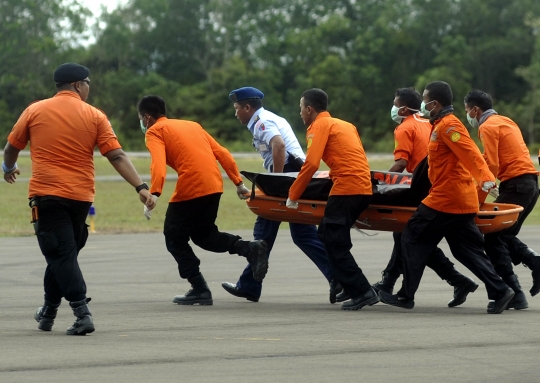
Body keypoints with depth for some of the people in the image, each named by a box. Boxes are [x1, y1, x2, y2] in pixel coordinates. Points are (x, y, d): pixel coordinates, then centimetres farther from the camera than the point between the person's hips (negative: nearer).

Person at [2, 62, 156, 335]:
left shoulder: (35, 111, 2)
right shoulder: (94, 116, 1)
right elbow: (117, 156, -6)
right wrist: (141, 187, -6)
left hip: (46, 194, -2)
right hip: (81, 197, 2)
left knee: (60, 255, -4)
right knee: (64, 254, 18)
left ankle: (82, 313, -17)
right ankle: (48, 312, 28)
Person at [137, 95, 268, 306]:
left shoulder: (154, 132, 5)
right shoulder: (192, 125, 25)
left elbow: (158, 164, -15)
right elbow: (223, 154, 18)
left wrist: (154, 193, -26)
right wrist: (238, 183, 19)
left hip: (189, 189, -7)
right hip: (215, 185, 7)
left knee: (175, 238, 11)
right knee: (203, 234, 24)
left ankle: (200, 291, 5)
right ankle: (250, 248, 2)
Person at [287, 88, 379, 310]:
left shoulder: (319, 126, 0)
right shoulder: (345, 125, 24)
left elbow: (311, 164, -12)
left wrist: (293, 196, -6)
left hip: (347, 188, -8)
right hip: (364, 187, 8)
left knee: (334, 243, -4)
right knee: (329, 234, 18)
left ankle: (362, 292, -11)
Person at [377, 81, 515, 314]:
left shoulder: (447, 125, -13)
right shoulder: (444, 124, 18)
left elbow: (470, 153, -26)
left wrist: (486, 179, -38)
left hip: (445, 198, -10)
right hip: (461, 200, 10)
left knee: (412, 240, 0)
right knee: (467, 249, 9)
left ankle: (406, 296, 3)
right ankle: (499, 291, 1)